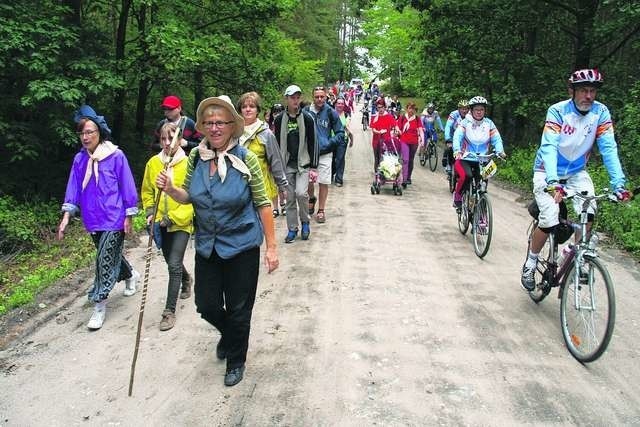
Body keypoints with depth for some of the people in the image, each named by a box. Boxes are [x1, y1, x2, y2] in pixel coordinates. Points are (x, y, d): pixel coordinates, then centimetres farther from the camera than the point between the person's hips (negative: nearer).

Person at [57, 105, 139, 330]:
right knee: (112, 255, 20)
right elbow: (73, 188, 3)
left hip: (114, 219, -5)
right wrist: (66, 216, -5)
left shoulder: (116, 156, -11)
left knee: (105, 260, -5)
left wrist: (129, 217, -6)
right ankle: (131, 275, 48)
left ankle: (100, 305, 6)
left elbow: (127, 187, -7)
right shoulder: (80, 159, 2)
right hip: (93, 220, 5)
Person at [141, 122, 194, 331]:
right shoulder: (153, 163, 0)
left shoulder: (188, 164, -12)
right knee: (172, 262, 21)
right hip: (161, 223, 5)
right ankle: (186, 279, 53)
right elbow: (147, 191, 11)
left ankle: (170, 311, 1)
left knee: (174, 265, -10)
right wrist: (150, 212, -2)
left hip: (181, 222, -5)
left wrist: (173, 217, -18)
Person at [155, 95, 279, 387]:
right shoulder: (196, 157, -3)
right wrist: (171, 189, -14)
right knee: (206, 305, 14)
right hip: (207, 245, 4)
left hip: (242, 245, -4)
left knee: (238, 310, 10)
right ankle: (228, 335, 49)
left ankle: (236, 360, 36)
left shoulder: (246, 159, -14)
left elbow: (262, 203, -10)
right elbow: (189, 197, 9)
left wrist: (271, 246, -11)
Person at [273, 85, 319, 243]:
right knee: (290, 198, 5)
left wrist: (313, 167, -5)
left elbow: (313, 144, -1)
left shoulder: (307, 119, -1)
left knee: (301, 193, -18)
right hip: (286, 164, 2)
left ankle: (305, 221, 7)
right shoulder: (279, 119, 3)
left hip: (303, 163, -2)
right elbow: (277, 144, 9)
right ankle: (292, 229, 18)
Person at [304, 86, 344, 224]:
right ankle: (312, 198, 41)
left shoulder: (331, 113, -3)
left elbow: (340, 133, 2)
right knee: (308, 181, 10)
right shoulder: (306, 112, -1)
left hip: (325, 153, -1)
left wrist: (329, 143, -10)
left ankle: (321, 210, 16)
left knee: (323, 182, 2)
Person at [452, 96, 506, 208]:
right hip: (465, 159, -3)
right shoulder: (465, 122, -4)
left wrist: (500, 151, -24)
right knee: (466, 176, -32)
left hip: (482, 161, 3)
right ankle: (457, 195, -4)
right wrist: (457, 150, -36)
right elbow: (457, 137, -17)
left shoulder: (489, 123, 3)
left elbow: (497, 139, -3)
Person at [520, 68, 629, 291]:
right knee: (549, 220, -18)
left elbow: (608, 148, -16)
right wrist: (553, 182, -46)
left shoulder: (601, 112, -11)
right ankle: (530, 262, 5)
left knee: (588, 213, -20)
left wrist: (619, 183, -29)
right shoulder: (557, 111, -21)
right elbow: (549, 147, -32)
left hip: (576, 172, 4)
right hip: (548, 172, -3)